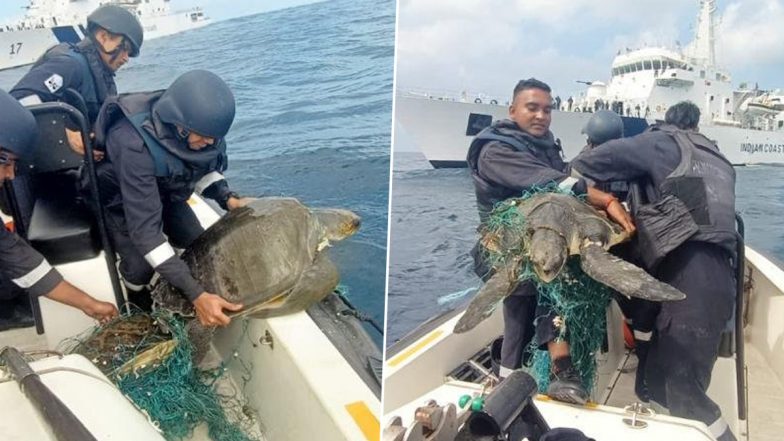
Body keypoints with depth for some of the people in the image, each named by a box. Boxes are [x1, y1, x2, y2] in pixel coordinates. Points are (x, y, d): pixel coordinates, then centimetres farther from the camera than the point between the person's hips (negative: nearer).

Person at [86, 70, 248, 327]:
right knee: (140, 265, -20)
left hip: (163, 190, 5)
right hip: (120, 199, -5)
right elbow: (145, 229, -45)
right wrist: (196, 295, -50)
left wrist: (227, 199, -26)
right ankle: (139, 303, 16)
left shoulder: (195, 122, -28)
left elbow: (202, 166, -5)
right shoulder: (134, 144, -44)